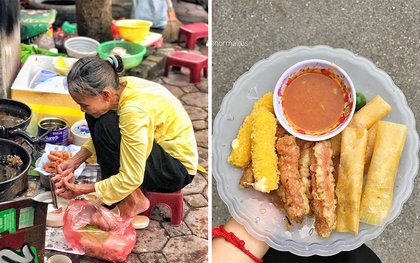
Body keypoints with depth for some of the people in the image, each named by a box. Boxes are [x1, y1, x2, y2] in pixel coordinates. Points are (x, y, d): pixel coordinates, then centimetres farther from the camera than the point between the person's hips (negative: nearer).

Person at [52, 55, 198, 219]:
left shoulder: (134, 112, -33)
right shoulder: (118, 87, -9)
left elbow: (130, 179, -28)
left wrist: (82, 190, -17)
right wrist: (75, 161, -2)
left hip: (178, 169, -9)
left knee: (107, 124, -28)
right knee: (94, 116, -1)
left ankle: (134, 201, -10)